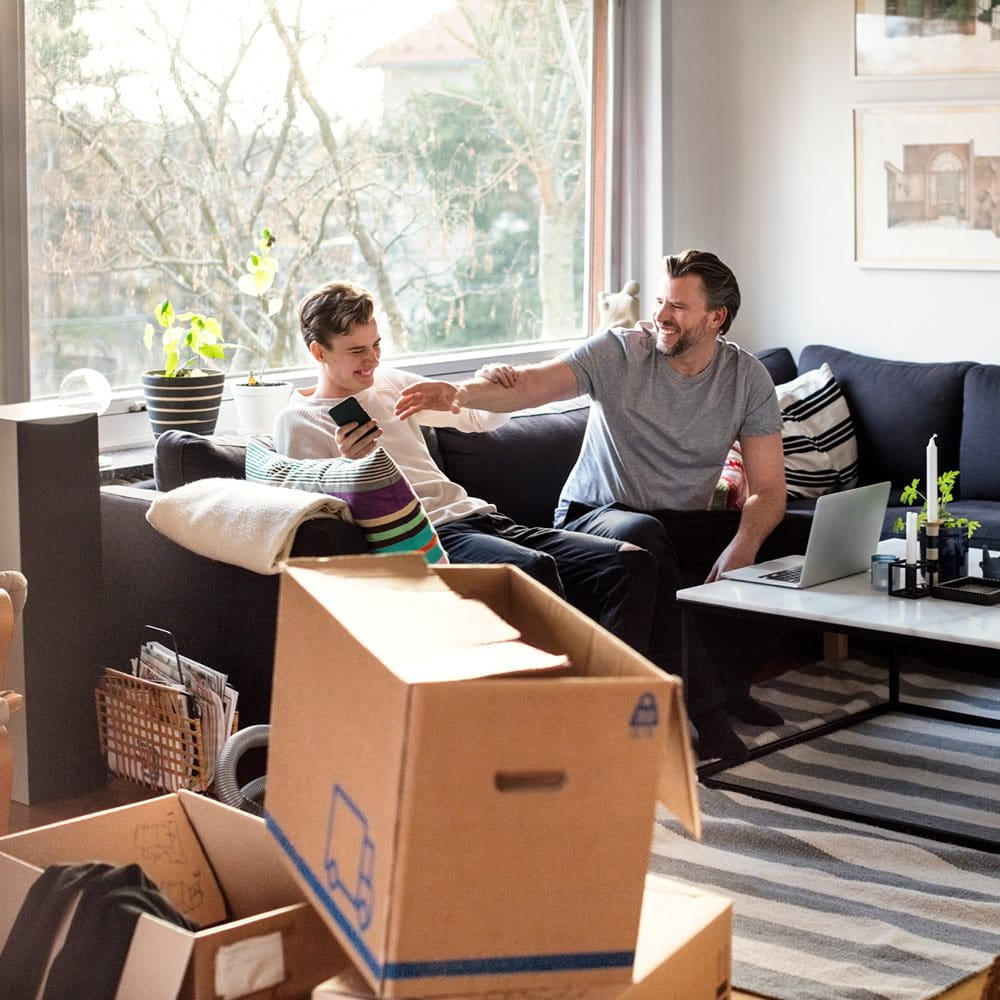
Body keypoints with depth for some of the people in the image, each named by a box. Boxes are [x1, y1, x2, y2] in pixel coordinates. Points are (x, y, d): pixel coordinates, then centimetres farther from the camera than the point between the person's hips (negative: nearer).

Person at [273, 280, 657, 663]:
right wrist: (344, 466, -23)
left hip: (481, 517, 7)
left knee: (632, 562, -13)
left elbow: (478, 417, 29)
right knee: (533, 567, -38)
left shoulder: (389, 383, 23)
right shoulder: (297, 421, 5)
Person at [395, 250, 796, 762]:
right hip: (595, 516, -3)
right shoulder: (620, 351, -10)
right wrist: (463, 392, -47)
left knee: (775, 540, -25)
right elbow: (534, 383, -26)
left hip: (683, 522, 3)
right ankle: (703, 710, -37)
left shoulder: (747, 378, -3)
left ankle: (729, 685, -8)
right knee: (643, 534, -39)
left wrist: (740, 548, -29)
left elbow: (768, 488, -8)